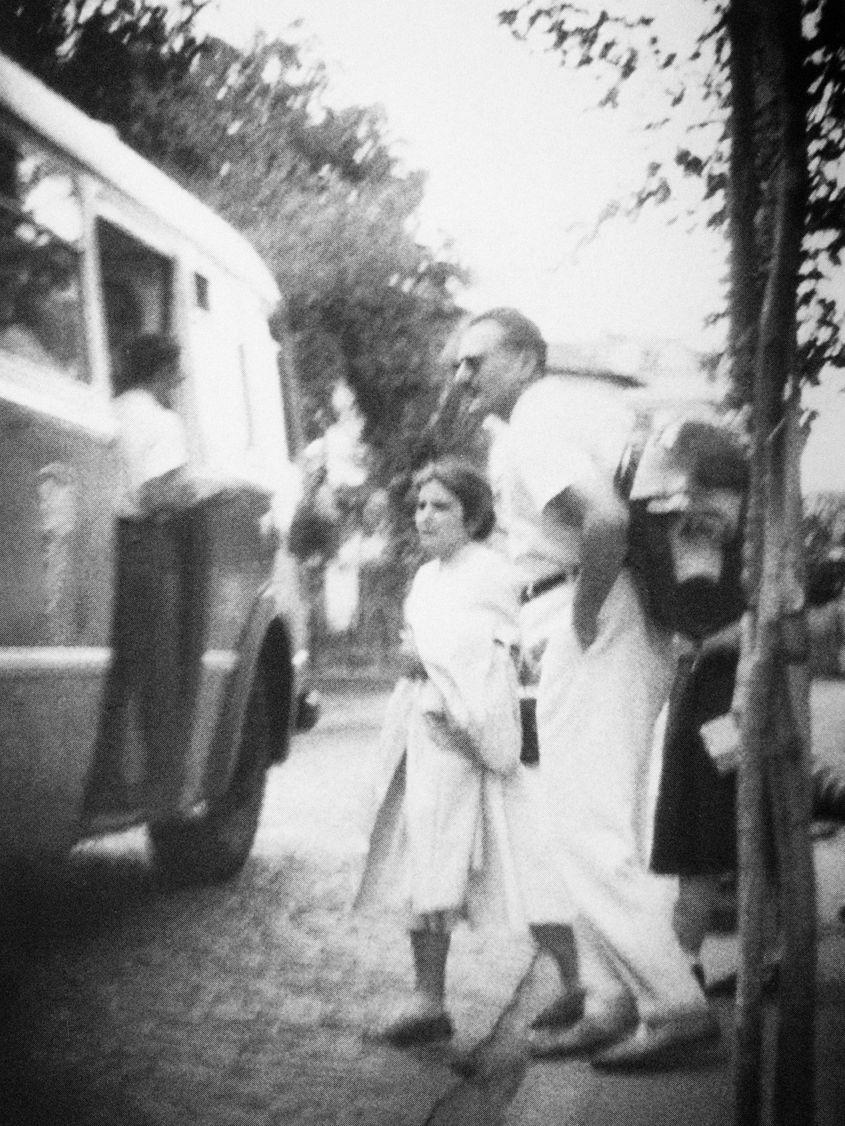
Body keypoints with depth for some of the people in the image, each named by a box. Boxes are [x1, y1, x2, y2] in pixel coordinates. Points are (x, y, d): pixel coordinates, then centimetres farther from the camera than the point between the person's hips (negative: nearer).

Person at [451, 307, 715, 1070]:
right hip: (638, 625, 10)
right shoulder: (587, 406, 19)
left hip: (595, 630, -10)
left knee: (586, 828, -8)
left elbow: (606, 519, -29)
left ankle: (676, 1006, -5)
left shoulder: (529, 428, -11)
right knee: (598, 826, 14)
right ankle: (613, 1006, 19)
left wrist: (583, 615, -16)